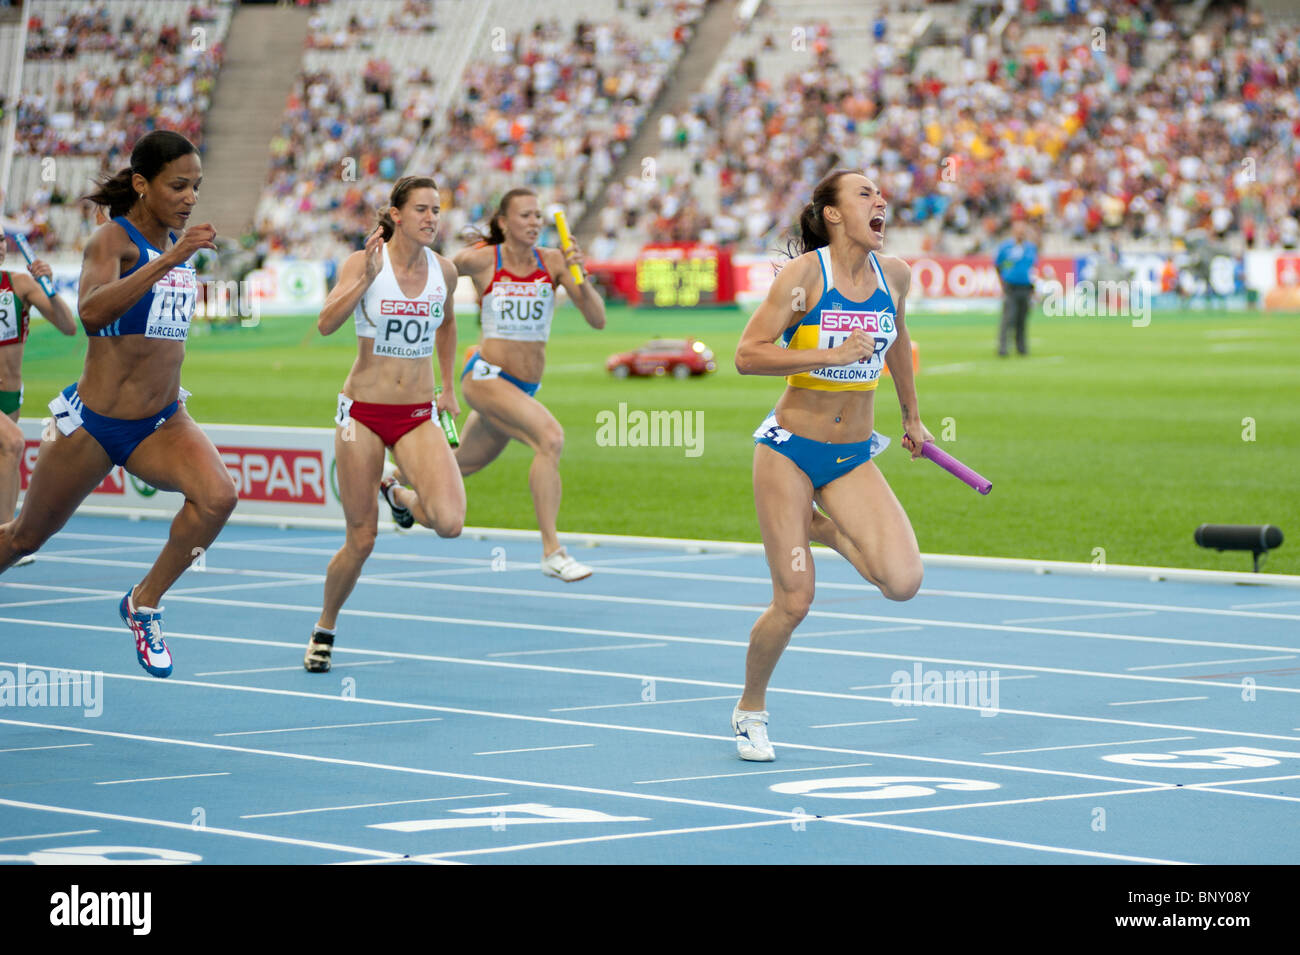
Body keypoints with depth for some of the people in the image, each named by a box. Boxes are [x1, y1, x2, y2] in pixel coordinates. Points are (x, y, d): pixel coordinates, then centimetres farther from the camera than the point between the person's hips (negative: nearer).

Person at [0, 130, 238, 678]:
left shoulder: (179, 241, 6)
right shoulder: (112, 239, -15)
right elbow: (91, 311, -38)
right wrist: (169, 261, -44)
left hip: (162, 424, 5)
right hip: (93, 424, -5)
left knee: (218, 495, -25)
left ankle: (144, 604, -7)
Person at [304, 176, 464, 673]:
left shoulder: (443, 270, 1)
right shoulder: (363, 262, -9)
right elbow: (326, 324, -23)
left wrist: (448, 386, 21)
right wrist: (367, 277, -32)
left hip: (418, 416, 2)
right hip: (363, 412, -2)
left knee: (449, 522, -20)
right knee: (361, 542, 1)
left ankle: (399, 495, 16)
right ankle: (324, 629, 28)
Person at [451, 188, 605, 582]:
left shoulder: (553, 262, -3)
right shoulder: (479, 261, -10)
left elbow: (597, 319, -10)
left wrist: (579, 276, -23)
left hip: (526, 386, 5)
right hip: (485, 376, -5)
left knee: (464, 463, 23)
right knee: (550, 437, -28)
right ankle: (552, 553, -29)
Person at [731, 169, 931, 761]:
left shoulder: (894, 274, 1)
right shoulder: (805, 273, -14)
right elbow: (747, 356, -18)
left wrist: (911, 415, 30)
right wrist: (832, 355, -26)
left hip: (853, 458, 4)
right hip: (790, 450, -4)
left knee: (903, 582, -16)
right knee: (793, 603, -4)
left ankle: (823, 528, 14)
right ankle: (750, 709, 23)